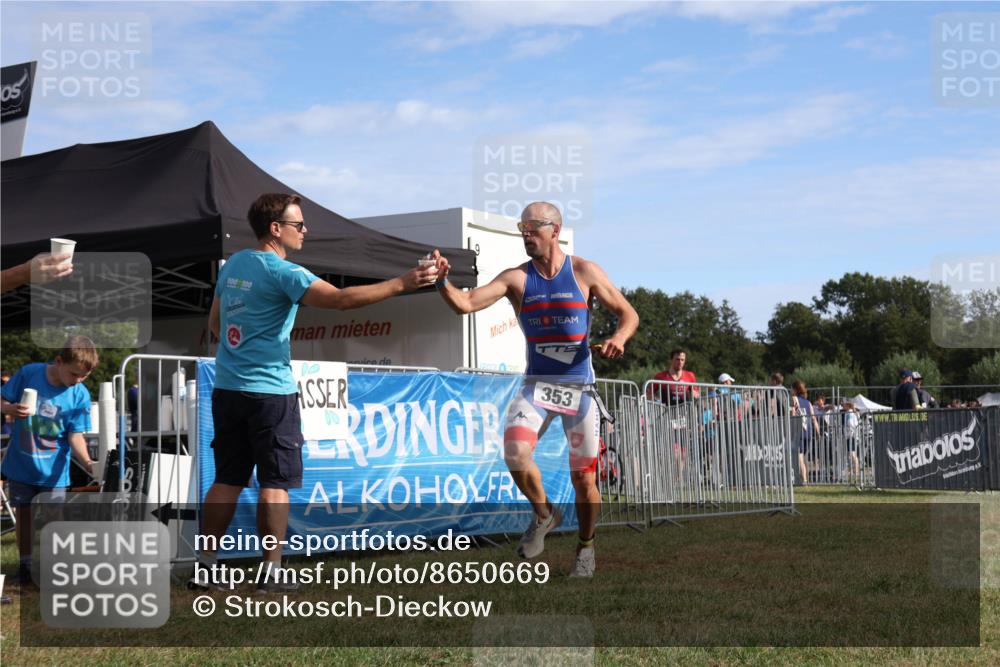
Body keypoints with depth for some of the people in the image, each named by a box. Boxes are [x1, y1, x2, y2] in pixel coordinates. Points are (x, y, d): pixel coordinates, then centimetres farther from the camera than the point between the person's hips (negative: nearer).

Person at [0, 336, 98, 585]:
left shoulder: (80, 395, -13)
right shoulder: (29, 373, -12)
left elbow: (76, 435, -14)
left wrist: (87, 462, -31)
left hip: (52, 470, -1)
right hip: (20, 463, 1)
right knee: (24, 514, 12)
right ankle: (26, 564, 27)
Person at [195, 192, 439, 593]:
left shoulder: (233, 264, 12)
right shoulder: (282, 272, -13)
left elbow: (214, 322, 21)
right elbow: (340, 299, -26)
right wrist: (402, 284, -26)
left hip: (227, 390, 7)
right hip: (270, 391, -7)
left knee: (227, 481, 11)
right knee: (276, 483, 0)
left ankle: (204, 565, 12)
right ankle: (272, 571, 2)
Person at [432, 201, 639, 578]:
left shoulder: (584, 272, -2)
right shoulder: (517, 278, 0)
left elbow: (628, 314, 4)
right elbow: (465, 304, -11)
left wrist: (619, 338, -17)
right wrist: (442, 281, -30)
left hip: (579, 386, -1)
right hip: (537, 385, 1)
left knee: (584, 480, 3)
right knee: (516, 454, -24)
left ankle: (586, 547, 29)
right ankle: (544, 514, 6)